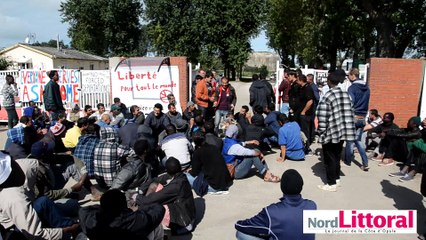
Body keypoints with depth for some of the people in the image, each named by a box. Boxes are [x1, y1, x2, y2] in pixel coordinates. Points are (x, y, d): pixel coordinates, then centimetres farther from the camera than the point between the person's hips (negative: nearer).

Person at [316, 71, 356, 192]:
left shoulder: (328, 96, -16)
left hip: (331, 132, -7)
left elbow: (322, 117, -18)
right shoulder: (346, 94, 5)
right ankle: (337, 178, 33)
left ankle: (331, 184, 9)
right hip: (343, 131, 7)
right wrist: (345, 127, 15)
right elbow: (350, 112, 7)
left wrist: (321, 131, -8)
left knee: (330, 158, 4)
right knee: (337, 156, 21)